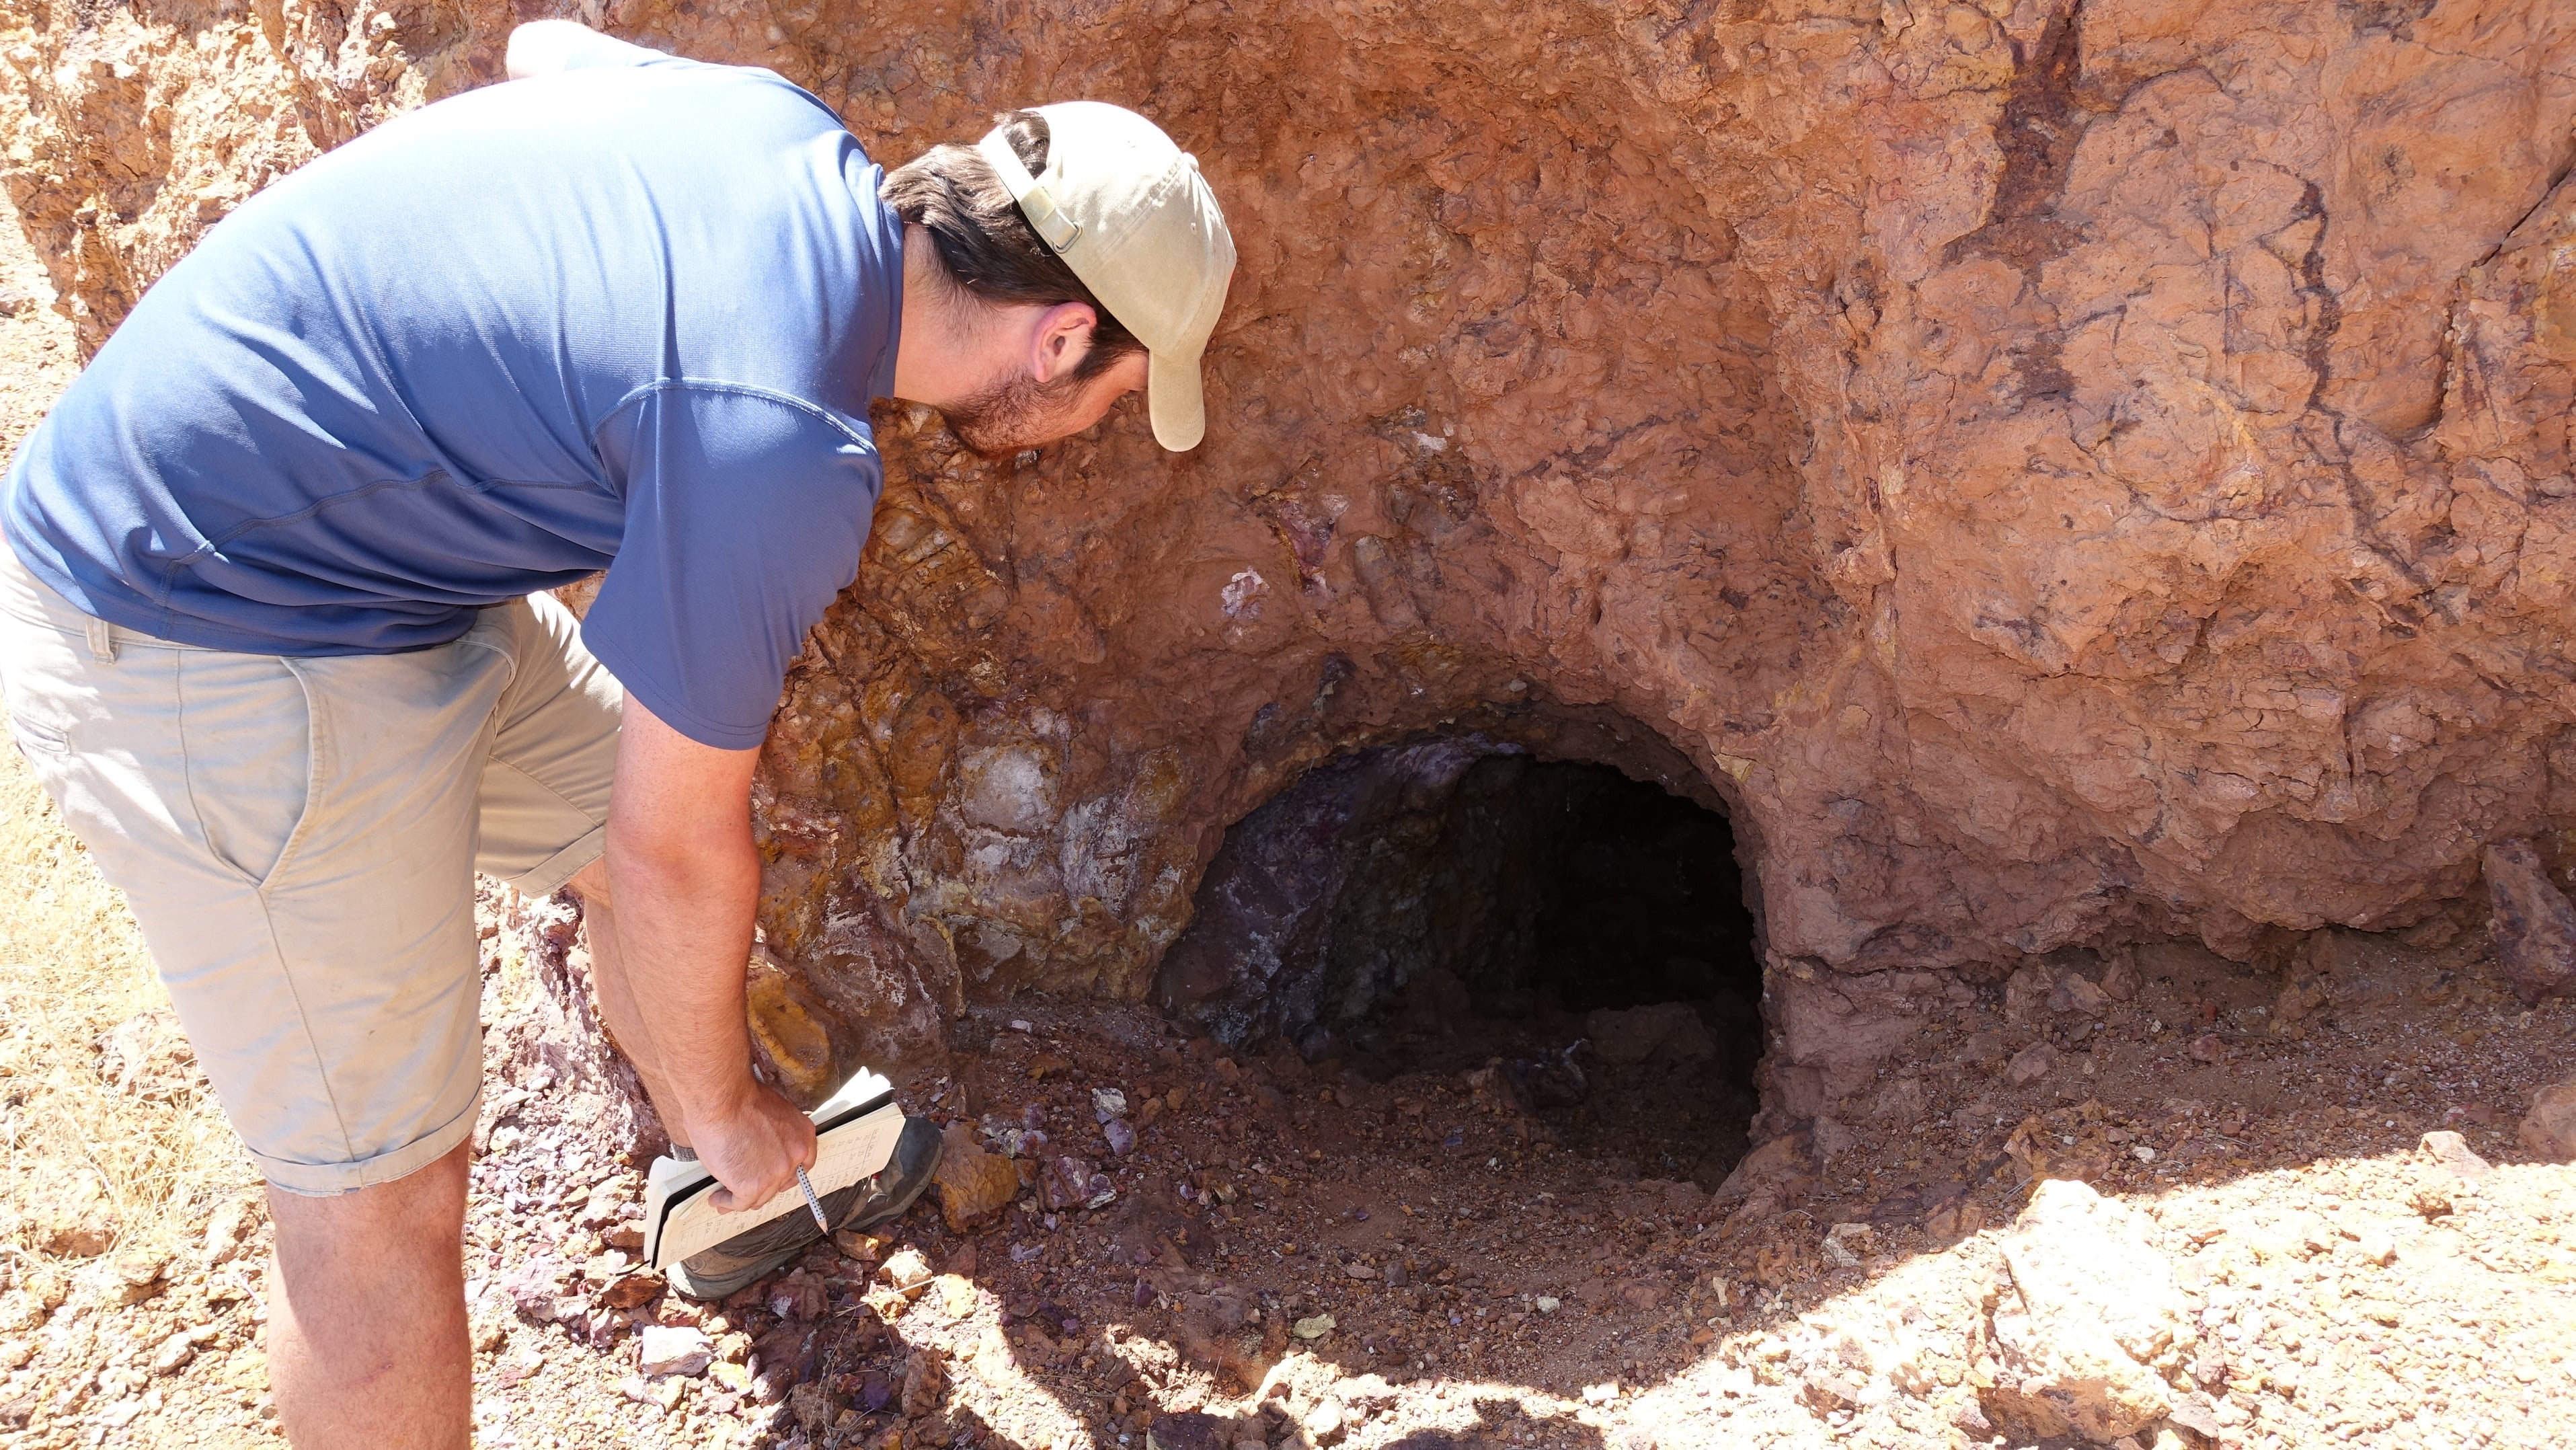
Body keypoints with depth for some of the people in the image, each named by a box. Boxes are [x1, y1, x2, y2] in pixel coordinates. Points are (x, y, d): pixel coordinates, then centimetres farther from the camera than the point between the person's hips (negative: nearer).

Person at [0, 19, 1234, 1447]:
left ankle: (746, 1204, 44)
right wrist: (726, 1108, 2)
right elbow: (679, 848, -16)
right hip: (217, 655, -10)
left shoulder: (787, 130, -3)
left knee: (622, 839, 20)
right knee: (381, 1191, -2)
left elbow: (546, 40, 21)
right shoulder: (783, 445, -28)